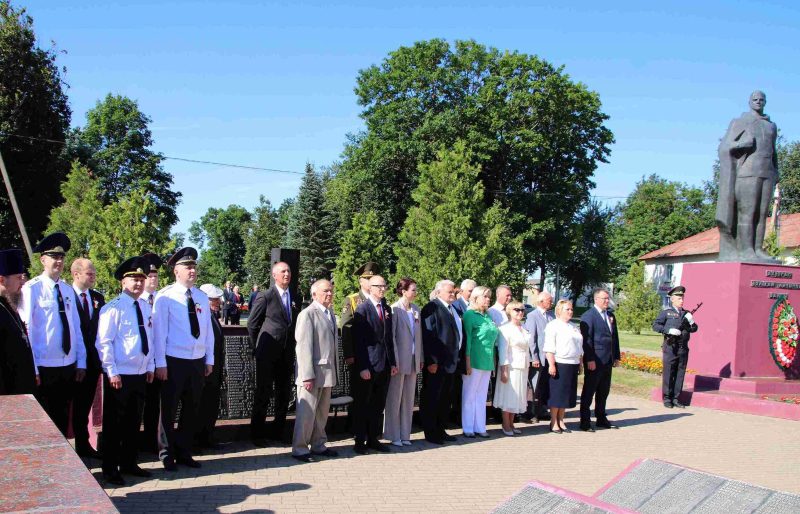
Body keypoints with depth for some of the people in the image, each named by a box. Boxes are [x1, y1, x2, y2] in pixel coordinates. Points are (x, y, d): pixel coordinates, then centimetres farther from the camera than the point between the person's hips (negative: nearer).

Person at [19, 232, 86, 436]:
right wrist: (32, 370, -14)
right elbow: (26, 330, -12)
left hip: (68, 367, 5)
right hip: (44, 368, -5)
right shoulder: (31, 289, -10)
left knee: (63, 419, 16)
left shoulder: (68, 291, 6)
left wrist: (81, 362, 7)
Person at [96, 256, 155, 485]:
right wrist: (112, 372, -16)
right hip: (119, 375, -6)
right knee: (114, 423, 4)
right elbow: (104, 342, -13)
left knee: (134, 421, 15)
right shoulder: (113, 308, -12)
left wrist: (150, 367, 11)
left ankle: (129, 463, 28)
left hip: (140, 374, 6)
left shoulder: (146, 307, 8)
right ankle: (110, 469, 16)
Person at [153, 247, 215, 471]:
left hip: (198, 362, 5)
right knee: (168, 410, 6)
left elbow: (208, 329, 9)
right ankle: (167, 454, 21)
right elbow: (159, 330, -9)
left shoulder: (202, 297, 7)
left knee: (192, 410, 13)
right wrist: (160, 363, -12)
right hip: (174, 361, -5)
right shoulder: (165, 296, -8)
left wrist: (209, 359, 7)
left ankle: (184, 453, 27)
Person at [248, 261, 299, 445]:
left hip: (287, 354, 5)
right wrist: (258, 347, 2)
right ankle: (257, 434, 12)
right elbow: (252, 324, -1)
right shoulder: (265, 297, -7)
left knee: (284, 395, 10)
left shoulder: (294, 298, 8)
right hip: (267, 354, -5)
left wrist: (292, 347, 11)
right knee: (263, 394, 2)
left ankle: (277, 431, 22)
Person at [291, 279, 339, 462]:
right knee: (307, 412, -1)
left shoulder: (330, 313, 14)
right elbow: (304, 346, -16)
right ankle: (299, 449, 9)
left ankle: (318, 445, 25)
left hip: (327, 372, 8)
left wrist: (335, 369, 12)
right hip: (312, 372, -8)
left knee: (322, 412, 15)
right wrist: (308, 375, -19)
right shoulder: (308, 314, -12)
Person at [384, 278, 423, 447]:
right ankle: (394, 435, 14)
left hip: (413, 360, 6)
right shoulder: (395, 309, -11)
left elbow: (419, 336, 12)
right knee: (395, 399, 4)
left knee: (409, 399, 12)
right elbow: (391, 336, -12)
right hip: (399, 360, -6)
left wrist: (421, 358, 10)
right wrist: (394, 361, -15)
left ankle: (405, 434, 21)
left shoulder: (416, 309, 8)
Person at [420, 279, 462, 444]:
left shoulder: (453, 309, 15)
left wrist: (456, 357, 13)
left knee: (445, 400, 14)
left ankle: (440, 431, 24)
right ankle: (430, 433, 9)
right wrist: (431, 361, -20)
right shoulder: (432, 307, -12)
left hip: (449, 362, 8)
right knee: (431, 399, 1)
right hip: (436, 363, -8)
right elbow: (428, 336, -16)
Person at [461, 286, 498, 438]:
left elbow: (493, 338, 16)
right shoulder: (469, 314, -7)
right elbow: (467, 338, -11)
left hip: (487, 361, 7)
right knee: (469, 395, 3)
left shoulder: (488, 316, 12)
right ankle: (468, 428, 10)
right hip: (474, 361, -7)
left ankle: (480, 427, 18)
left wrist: (493, 361, 13)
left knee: (482, 396, 11)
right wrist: (467, 362, -15)